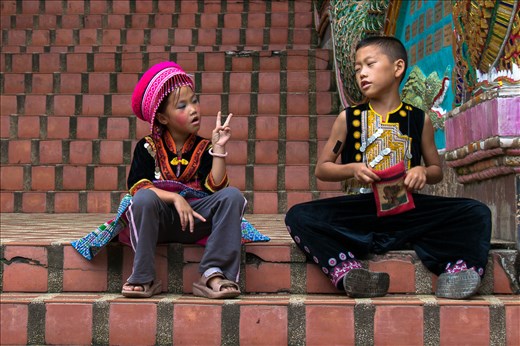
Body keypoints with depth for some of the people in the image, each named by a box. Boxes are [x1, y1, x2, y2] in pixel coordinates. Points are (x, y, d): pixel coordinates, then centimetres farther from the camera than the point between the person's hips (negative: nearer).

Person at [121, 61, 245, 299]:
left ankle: (213, 273, -27)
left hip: (195, 217, 2)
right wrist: (175, 198, -23)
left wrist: (219, 147, -9)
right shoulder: (148, 147, 4)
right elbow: (137, 186, -10)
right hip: (159, 219, -2)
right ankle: (143, 278, -23)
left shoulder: (203, 148, 9)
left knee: (232, 196, -23)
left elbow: (215, 188, -4)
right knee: (144, 198, -35)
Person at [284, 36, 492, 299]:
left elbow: (437, 171, 17)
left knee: (477, 214, -20)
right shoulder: (349, 118, 8)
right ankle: (347, 273, -42)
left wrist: (424, 172, -8)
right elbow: (321, 168, 11)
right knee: (298, 217, -27)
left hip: (407, 208, 1)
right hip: (359, 209, 0)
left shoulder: (418, 120, 9)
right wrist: (352, 169, -10)